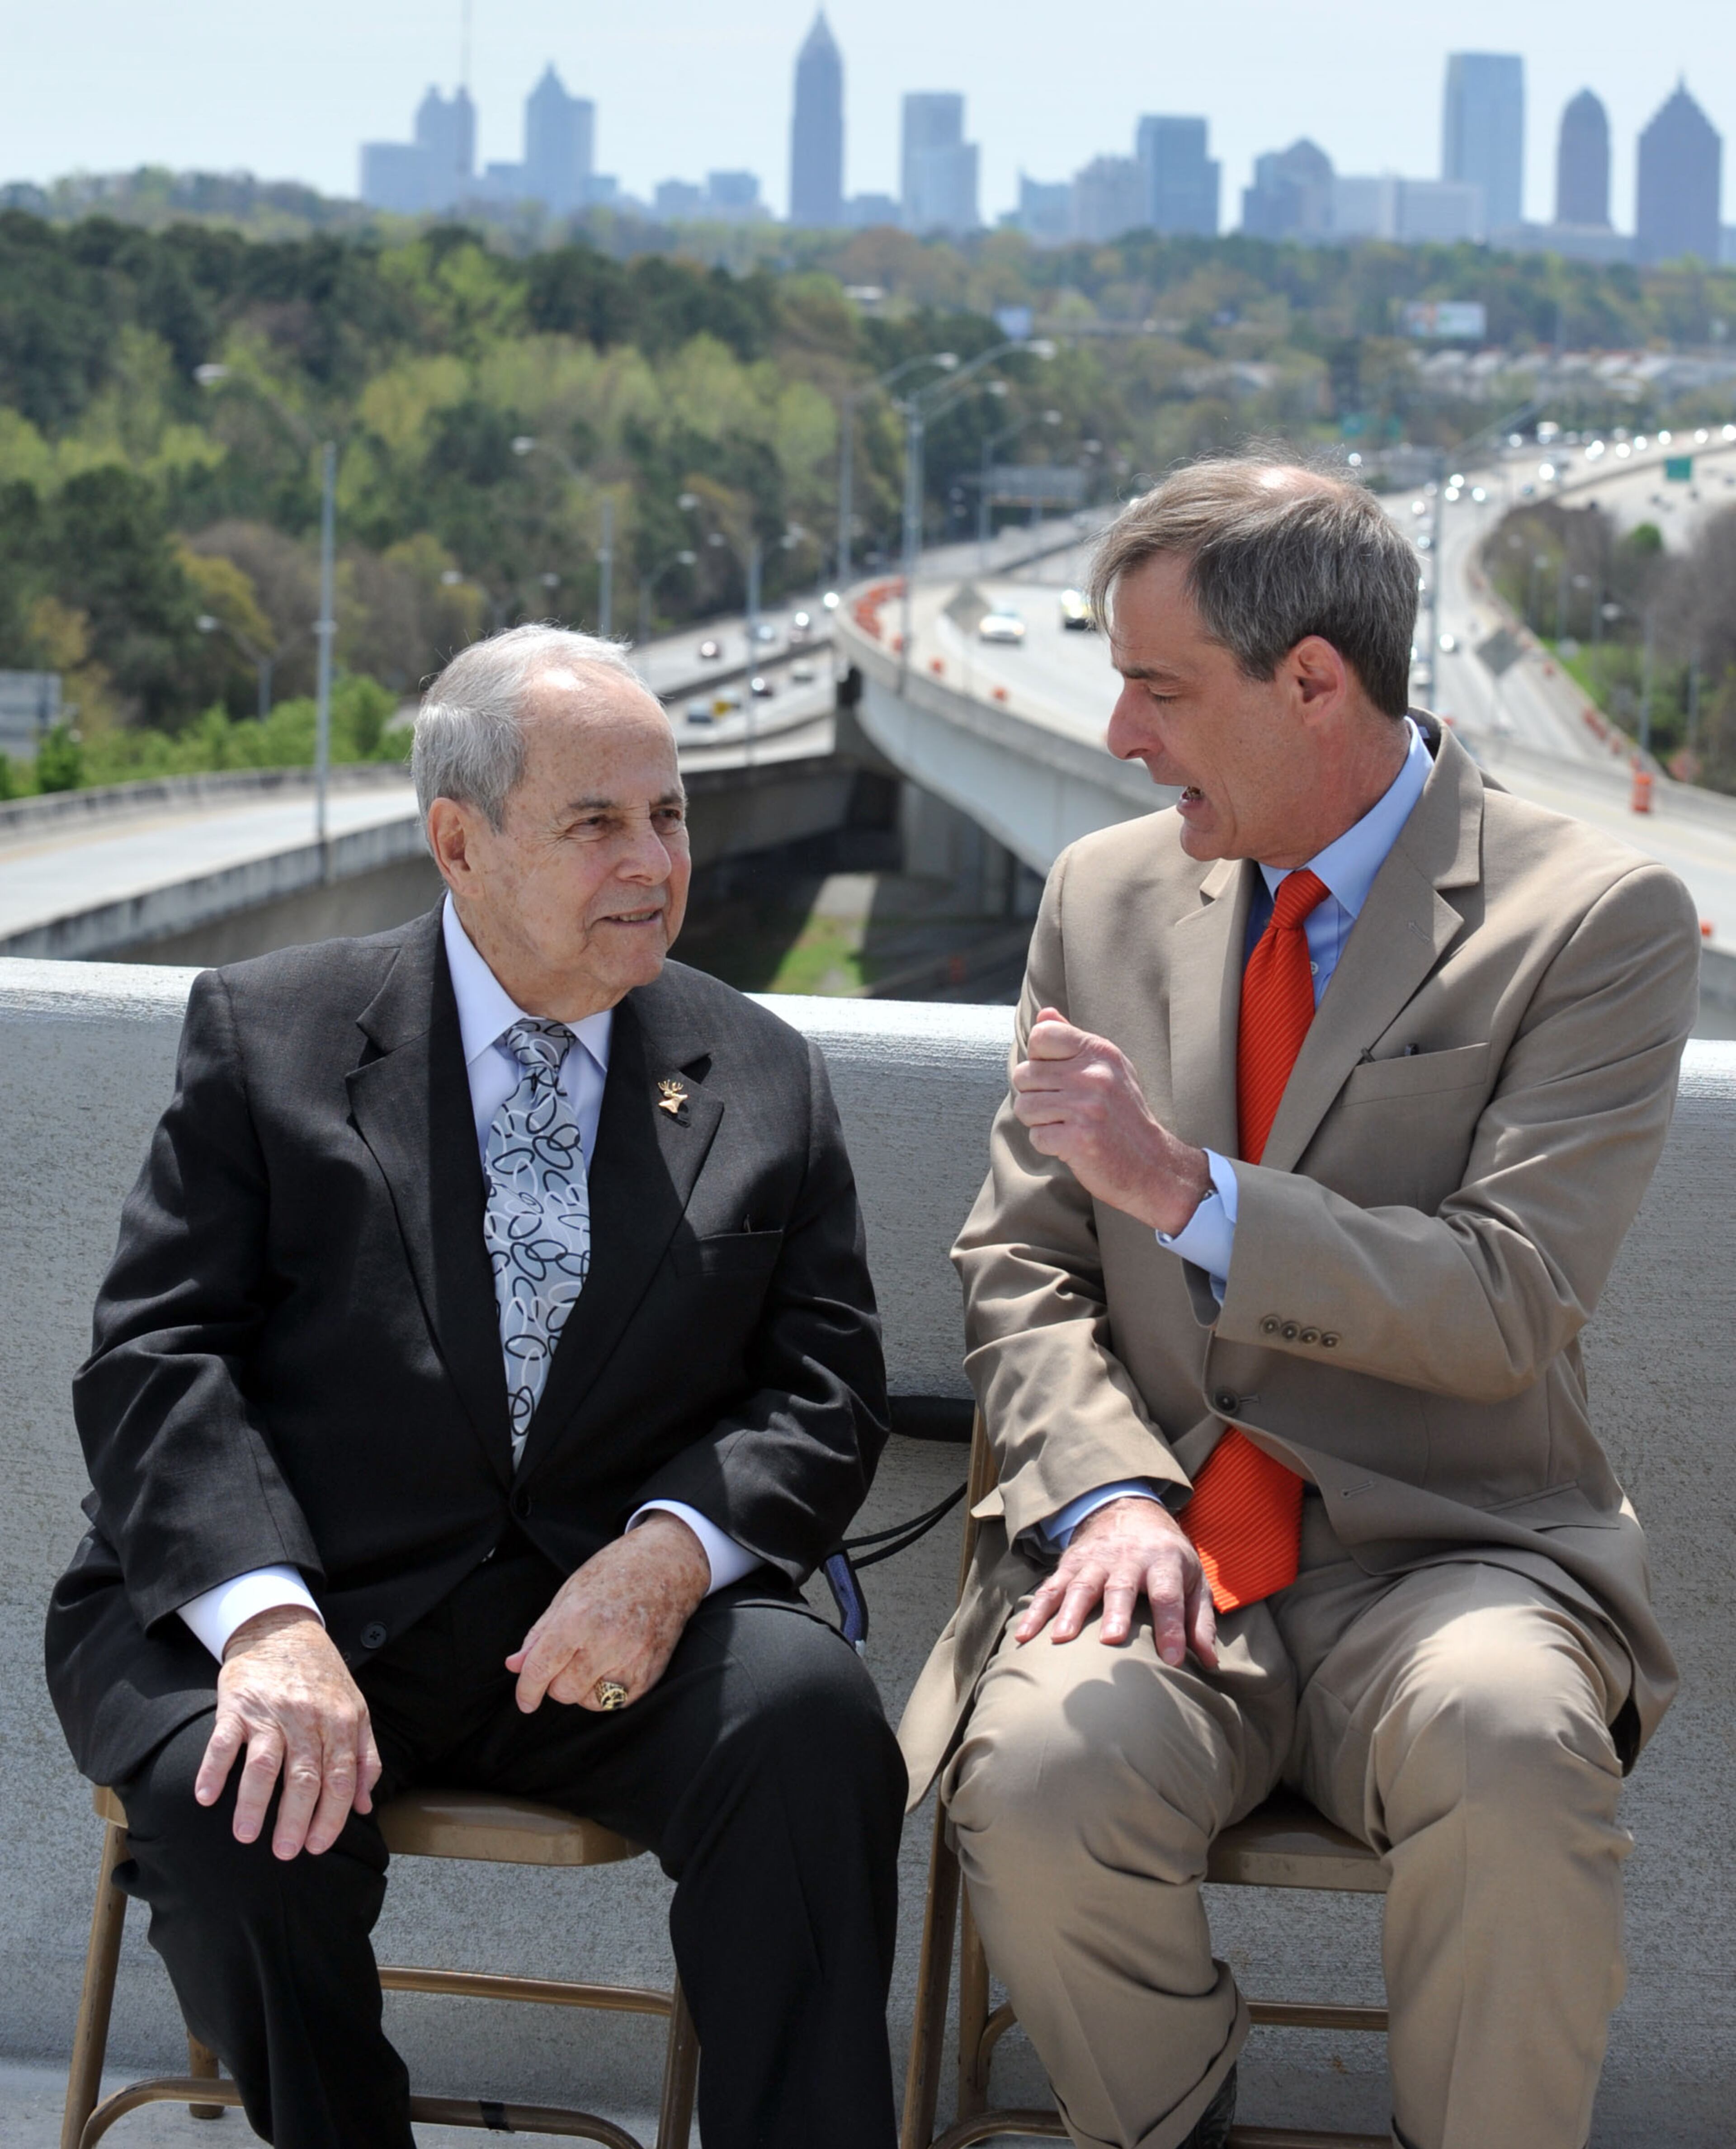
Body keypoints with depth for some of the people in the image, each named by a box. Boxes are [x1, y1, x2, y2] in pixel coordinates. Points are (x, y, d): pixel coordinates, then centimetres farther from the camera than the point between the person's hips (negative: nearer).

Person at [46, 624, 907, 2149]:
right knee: (245, 1802, -32)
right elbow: (155, 1357, -2)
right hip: (292, 1596, -1)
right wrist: (266, 1618, -21)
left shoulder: (765, 1080, 13)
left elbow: (825, 1394, 8)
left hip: (615, 1613, 1)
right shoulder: (267, 1036, 6)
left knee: (811, 1716, -29)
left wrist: (673, 1546, -15)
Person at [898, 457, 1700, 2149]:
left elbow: (1505, 1307, -11)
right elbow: (1019, 1266, 12)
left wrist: (1186, 1188, -21)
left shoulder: (1595, 918, -3)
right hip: (1161, 1552, 3)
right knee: (1042, 1774, -29)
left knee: (1511, 1751, -36)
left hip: (1437, 1560, -3)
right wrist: (1109, 1491, -8)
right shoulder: (1105, 895, 12)